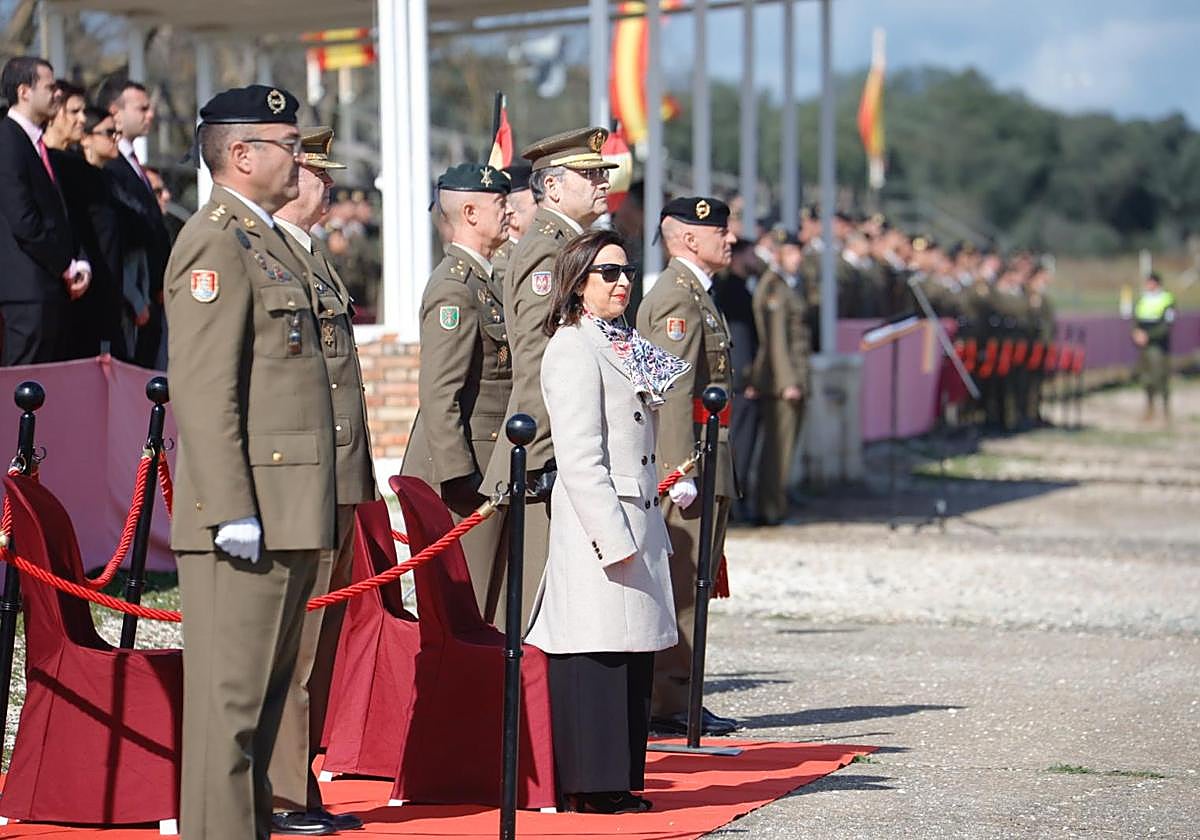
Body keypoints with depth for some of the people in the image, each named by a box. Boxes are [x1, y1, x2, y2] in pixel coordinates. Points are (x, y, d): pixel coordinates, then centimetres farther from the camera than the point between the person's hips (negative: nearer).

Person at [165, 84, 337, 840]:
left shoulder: (270, 242, 21)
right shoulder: (215, 243, -11)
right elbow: (202, 390, -18)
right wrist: (231, 512, -23)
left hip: (288, 516, 10)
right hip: (249, 517, -10)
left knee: (266, 693, 13)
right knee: (230, 698, -7)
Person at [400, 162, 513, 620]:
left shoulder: (483, 280, 17)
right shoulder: (454, 288, -14)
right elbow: (438, 393, -19)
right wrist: (459, 476, -22)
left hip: (490, 471, 10)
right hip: (463, 468, -10)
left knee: (484, 607, 10)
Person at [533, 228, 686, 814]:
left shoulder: (623, 348, 19)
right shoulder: (573, 350, -11)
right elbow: (578, 458, -18)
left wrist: (643, 532, 19)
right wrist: (614, 537, -21)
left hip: (634, 520, 10)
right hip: (596, 524, -9)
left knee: (633, 652, 10)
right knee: (597, 656, -7)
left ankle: (618, 781, 15)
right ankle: (589, 786, -3)